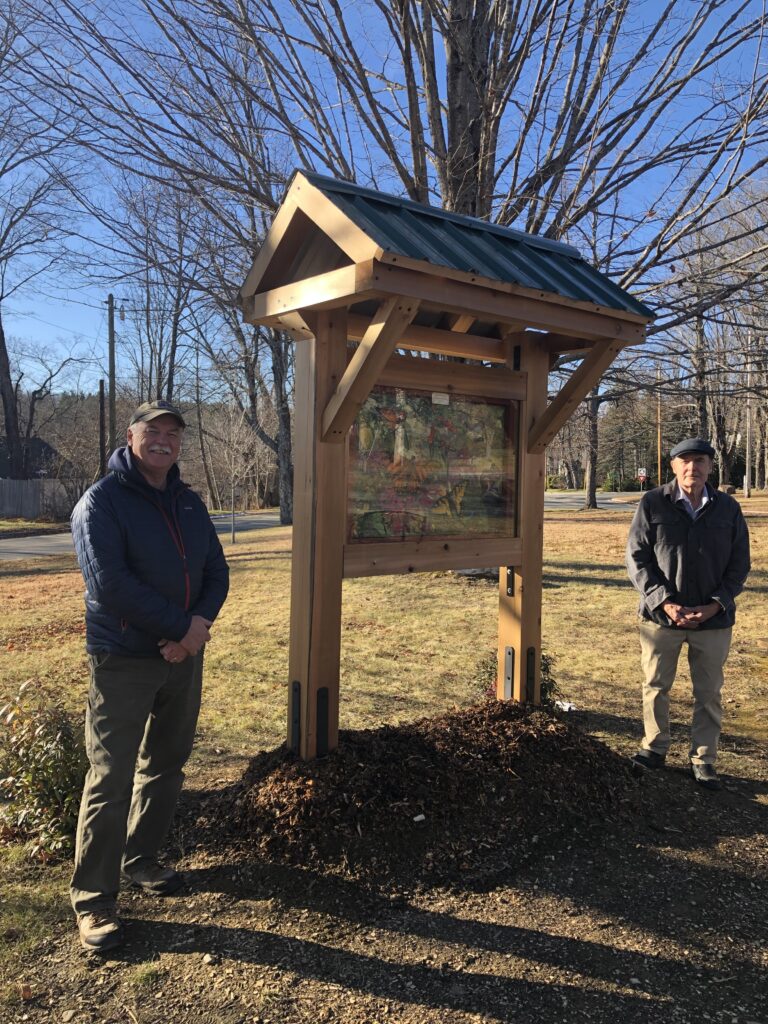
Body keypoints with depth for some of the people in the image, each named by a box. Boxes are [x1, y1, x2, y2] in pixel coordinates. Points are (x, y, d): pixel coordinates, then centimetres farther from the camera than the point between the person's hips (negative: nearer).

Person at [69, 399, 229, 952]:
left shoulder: (189, 503, 9)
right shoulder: (102, 501, -11)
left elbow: (217, 573, 7)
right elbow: (110, 583, -21)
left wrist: (198, 625, -13)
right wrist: (181, 627, -19)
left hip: (184, 656, 7)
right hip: (123, 661, -6)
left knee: (166, 766, 16)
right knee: (111, 777, -2)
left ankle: (141, 859, 35)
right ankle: (94, 899, 11)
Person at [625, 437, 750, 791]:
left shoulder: (728, 509, 0)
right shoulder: (652, 504, -6)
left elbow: (739, 564, 3)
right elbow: (636, 558, -5)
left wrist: (716, 605, -10)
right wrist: (664, 602, -14)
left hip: (713, 619, 1)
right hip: (661, 616, -1)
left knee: (709, 694, 11)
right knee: (655, 687, 12)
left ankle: (703, 759, 26)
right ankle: (654, 748, 31)